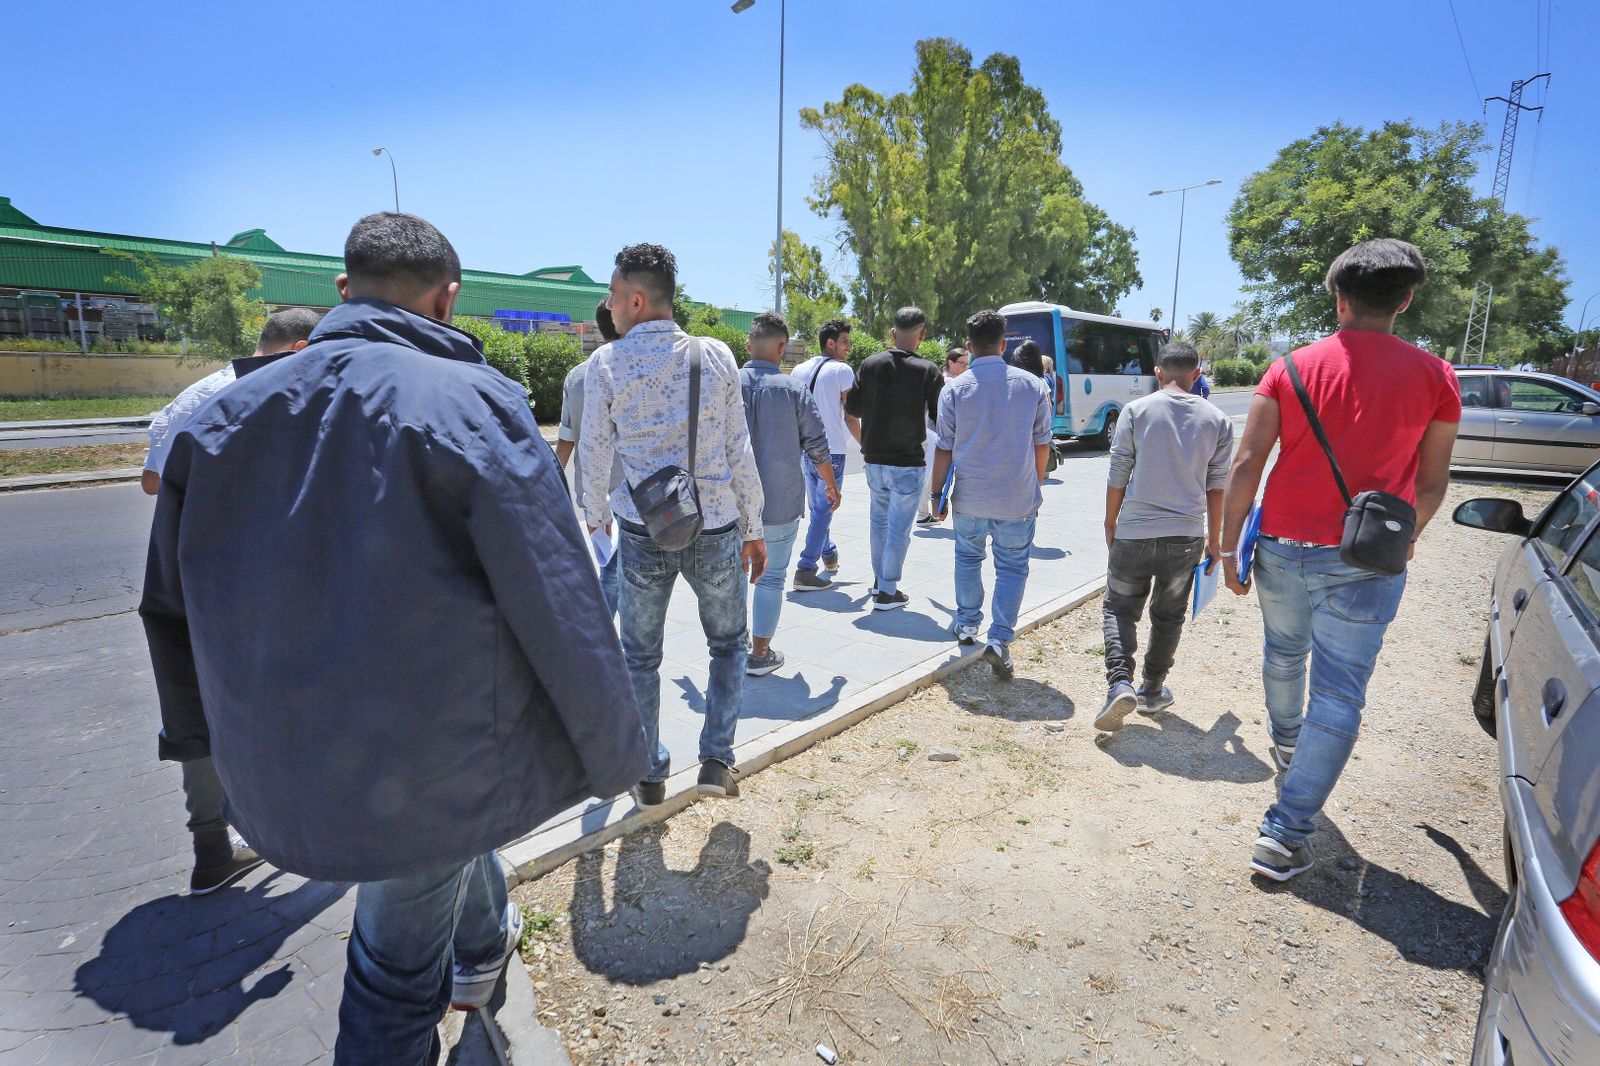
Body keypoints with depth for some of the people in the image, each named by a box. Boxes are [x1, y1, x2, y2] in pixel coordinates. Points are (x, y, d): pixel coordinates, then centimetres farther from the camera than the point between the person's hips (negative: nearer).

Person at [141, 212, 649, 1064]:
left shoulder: (227, 411, 0)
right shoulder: (472, 401, -19)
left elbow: (173, 602, 10)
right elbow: (559, 609, -20)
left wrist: (200, 732, 25)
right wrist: (612, 754, -7)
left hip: (279, 761, 5)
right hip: (425, 755, -5)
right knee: (398, 964, 21)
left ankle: (482, 945, 55)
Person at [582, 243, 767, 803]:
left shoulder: (604, 364, -6)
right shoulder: (715, 355, -3)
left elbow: (595, 453, 2)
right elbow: (739, 449, -1)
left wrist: (596, 515, 21)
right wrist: (754, 528, 8)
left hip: (642, 534, 0)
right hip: (715, 530, 1)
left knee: (640, 657, 17)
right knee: (728, 645, 21)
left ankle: (650, 776, 28)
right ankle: (716, 761, 17)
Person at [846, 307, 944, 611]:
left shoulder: (870, 364, -2)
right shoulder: (928, 371, -11)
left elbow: (852, 407, 0)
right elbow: (941, 417, -8)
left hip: (874, 459, 4)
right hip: (908, 463, -4)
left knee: (880, 519, 21)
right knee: (899, 528, 4)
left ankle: (879, 580, 33)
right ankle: (887, 592, 7)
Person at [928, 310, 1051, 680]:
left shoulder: (956, 388, -5)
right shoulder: (1032, 385, -1)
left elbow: (944, 450, -3)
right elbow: (1042, 445, 4)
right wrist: (1035, 486, 18)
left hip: (969, 497, 1)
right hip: (1018, 499, 0)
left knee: (968, 558, 21)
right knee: (1012, 567, 8)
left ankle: (967, 624, 31)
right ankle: (999, 640, -2)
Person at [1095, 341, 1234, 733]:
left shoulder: (1136, 410, -4)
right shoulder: (1217, 420, 3)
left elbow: (1118, 476, -3)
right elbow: (1217, 486, 6)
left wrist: (1110, 524, 9)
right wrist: (1214, 538, 16)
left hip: (1134, 533, -2)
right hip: (1187, 536, 2)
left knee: (1119, 608, 11)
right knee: (1169, 616, 17)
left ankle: (1120, 682, -8)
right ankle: (1153, 692, 27)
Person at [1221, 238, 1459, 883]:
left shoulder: (1291, 368, -3)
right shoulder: (1433, 378, -3)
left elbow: (1246, 465, -8)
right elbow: (1431, 483, 5)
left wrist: (1229, 546, -1)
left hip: (1282, 549, 2)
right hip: (1364, 563, -2)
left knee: (1284, 654, 27)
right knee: (1338, 697, 4)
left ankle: (1286, 743, 52)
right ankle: (1286, 834, 3)